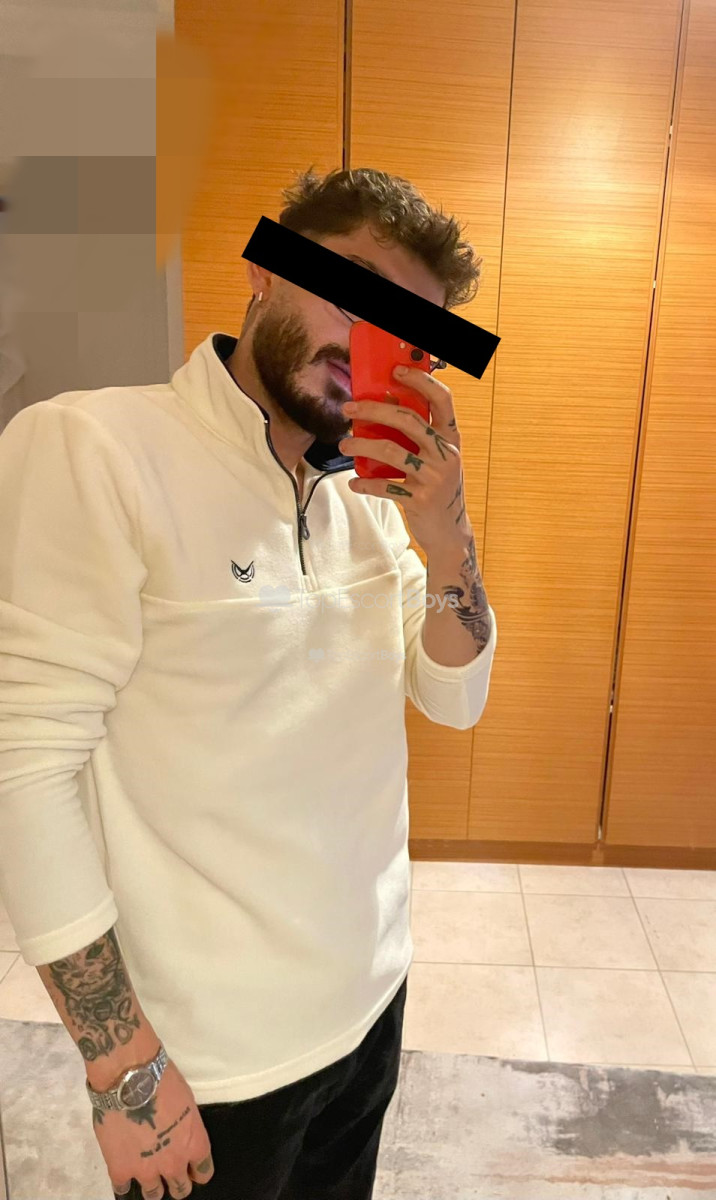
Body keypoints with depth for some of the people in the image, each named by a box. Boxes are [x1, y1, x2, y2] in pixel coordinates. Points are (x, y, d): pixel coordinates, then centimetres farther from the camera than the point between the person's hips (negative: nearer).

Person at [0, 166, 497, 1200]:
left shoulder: (369, 491, 1)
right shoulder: (88, 449, -19)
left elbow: (456, 700, 3)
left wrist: (444, 534, -15)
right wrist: (124, 1072, -17)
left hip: (373, 997, 6)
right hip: (211, 1059, -6)